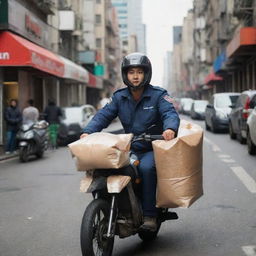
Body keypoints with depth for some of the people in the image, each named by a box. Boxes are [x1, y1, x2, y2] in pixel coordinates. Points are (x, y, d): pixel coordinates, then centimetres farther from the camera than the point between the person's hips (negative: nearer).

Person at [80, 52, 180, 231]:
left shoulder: (158, 95, -2)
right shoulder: (119, 97, 10)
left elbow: (170, 113, -17)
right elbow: (103, 115, 1)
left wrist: (170, 128, -41)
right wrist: (88, 131, -18)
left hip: (153, 149, -4)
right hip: (129, 149, 4)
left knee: (146, 167, -35)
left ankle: (149, 215, -26)